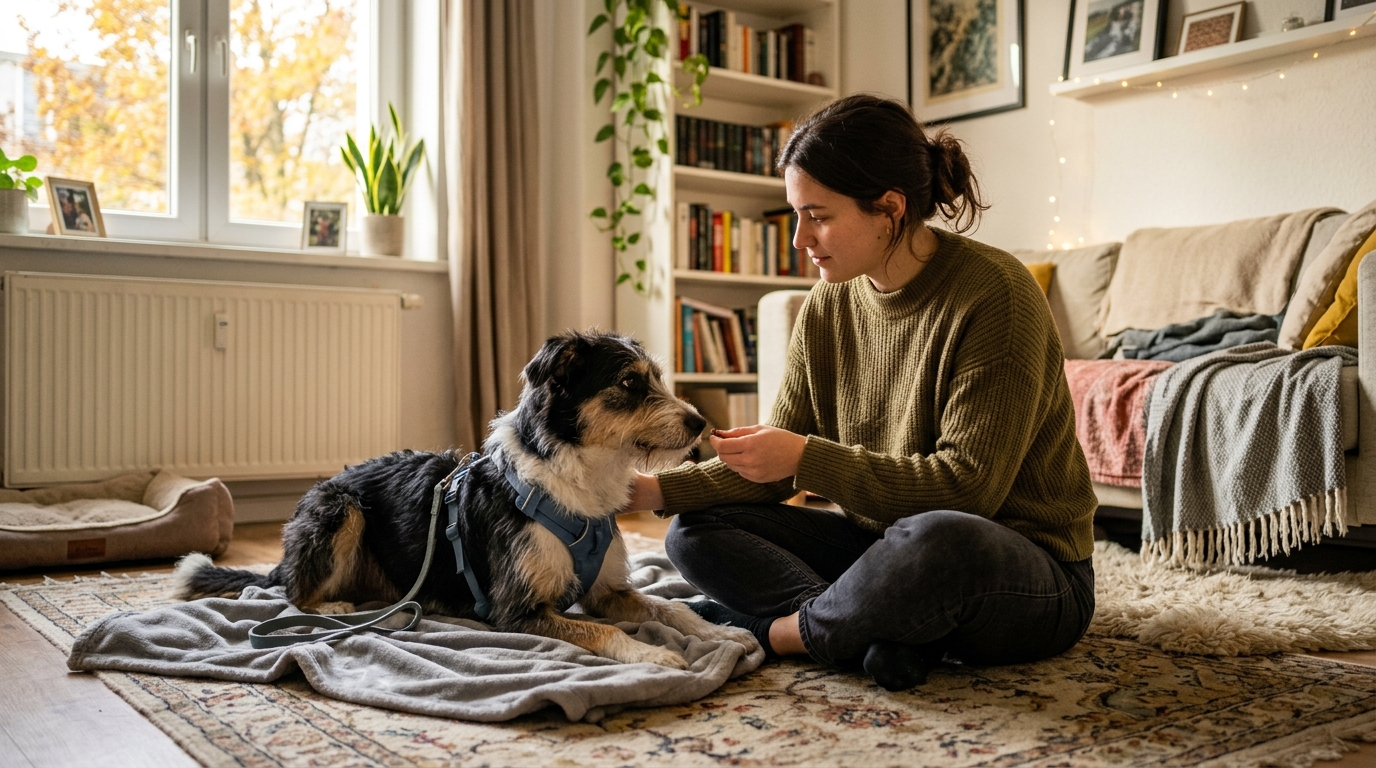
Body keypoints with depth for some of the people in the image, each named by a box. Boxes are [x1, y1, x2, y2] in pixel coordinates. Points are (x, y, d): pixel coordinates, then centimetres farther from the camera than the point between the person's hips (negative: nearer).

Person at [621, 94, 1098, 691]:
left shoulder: (994, 295, -19)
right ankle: (888, 631, -19)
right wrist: (659, 490, -10)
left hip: (1029, 573, -6)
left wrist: (809, 458, -24)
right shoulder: (828, 306, 0)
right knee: (696, 530, -3)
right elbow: (776, 472, 4)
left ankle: (779, 631, -14)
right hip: (886, 546, 7)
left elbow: (967, 486, -23)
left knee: (932, 540, -42)